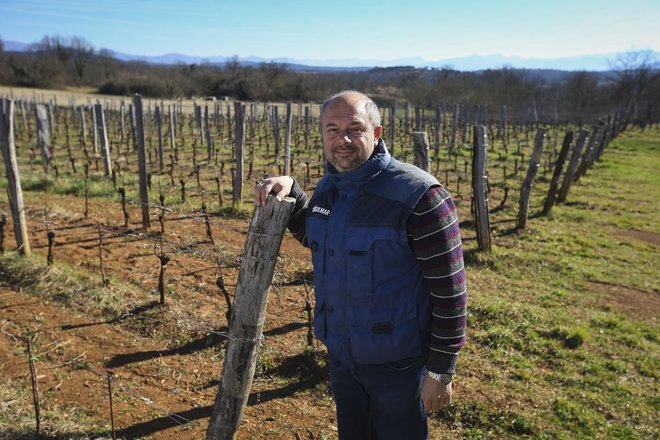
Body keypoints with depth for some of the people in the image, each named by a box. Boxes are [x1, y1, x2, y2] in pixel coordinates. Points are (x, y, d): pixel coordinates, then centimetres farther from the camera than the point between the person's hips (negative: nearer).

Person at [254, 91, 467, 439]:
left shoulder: (417, 195, -23)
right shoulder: (329, 186, -1)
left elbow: (449, 290, -19)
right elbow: (312, 236, 19)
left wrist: (440, 371, -15)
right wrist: (290, 189, 1)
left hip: (396, 361, -6)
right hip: (341, 352, 7)